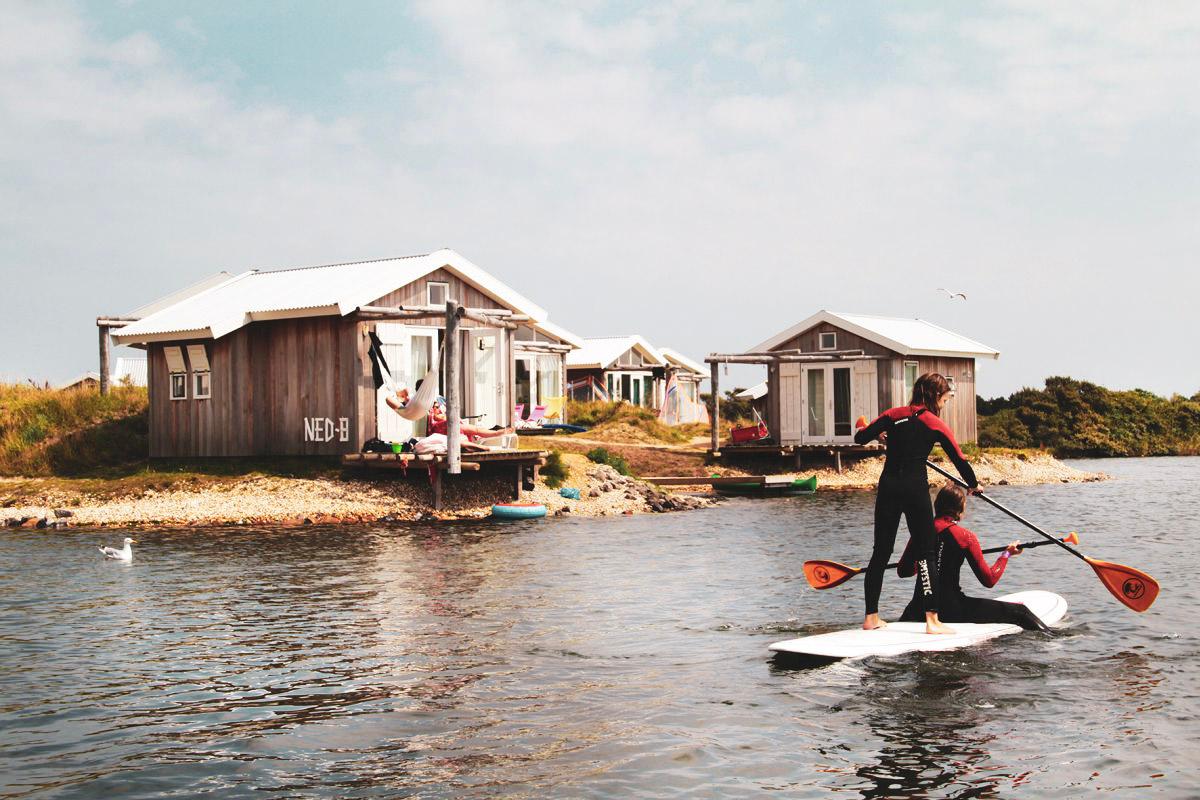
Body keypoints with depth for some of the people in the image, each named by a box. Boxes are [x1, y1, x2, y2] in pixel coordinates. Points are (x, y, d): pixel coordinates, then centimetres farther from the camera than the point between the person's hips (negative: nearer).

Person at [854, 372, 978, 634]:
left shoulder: (893, 415, 6)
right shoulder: (935, 425, -1)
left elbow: (860, 437, 4)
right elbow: (959, 460, 4)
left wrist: (879, 433, 27)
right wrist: (973, 485, 22)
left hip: (888, 487, 4)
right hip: (915, 489, -4)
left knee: (881, 551, 11)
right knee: (926, 553, 1)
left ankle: (871, 617, 15)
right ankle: (932, 620, -5)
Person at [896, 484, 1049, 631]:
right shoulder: (966, 537, -9)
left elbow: (902, 571, 10)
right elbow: (989, 580, -7)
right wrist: (1006, 554, 7)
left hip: (919, 607, 5)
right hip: (952, 608, -4)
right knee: (1019, 611, 4)